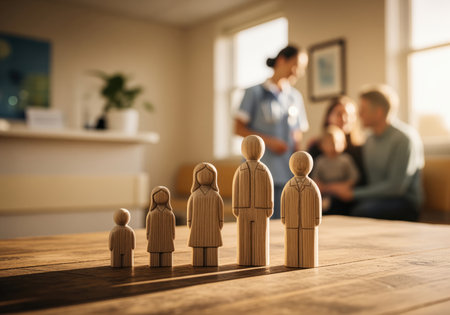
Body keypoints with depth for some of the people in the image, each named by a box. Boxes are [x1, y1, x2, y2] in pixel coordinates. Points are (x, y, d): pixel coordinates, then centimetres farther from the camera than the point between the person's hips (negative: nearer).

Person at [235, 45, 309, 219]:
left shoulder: (296, 97, 16)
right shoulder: (256, 92, 0)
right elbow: (239, 128, -3)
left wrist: (298, 143, -1)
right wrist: (268, 141, -14)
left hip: (287, 173, 5)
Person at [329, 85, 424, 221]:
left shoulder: (405, 138, -9)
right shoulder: (370, 140, 15)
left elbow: (396, 187, -16)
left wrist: (353, 193, -15)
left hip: (404, 204, -6)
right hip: (376, 199, 6)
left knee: (360, 212, -37)